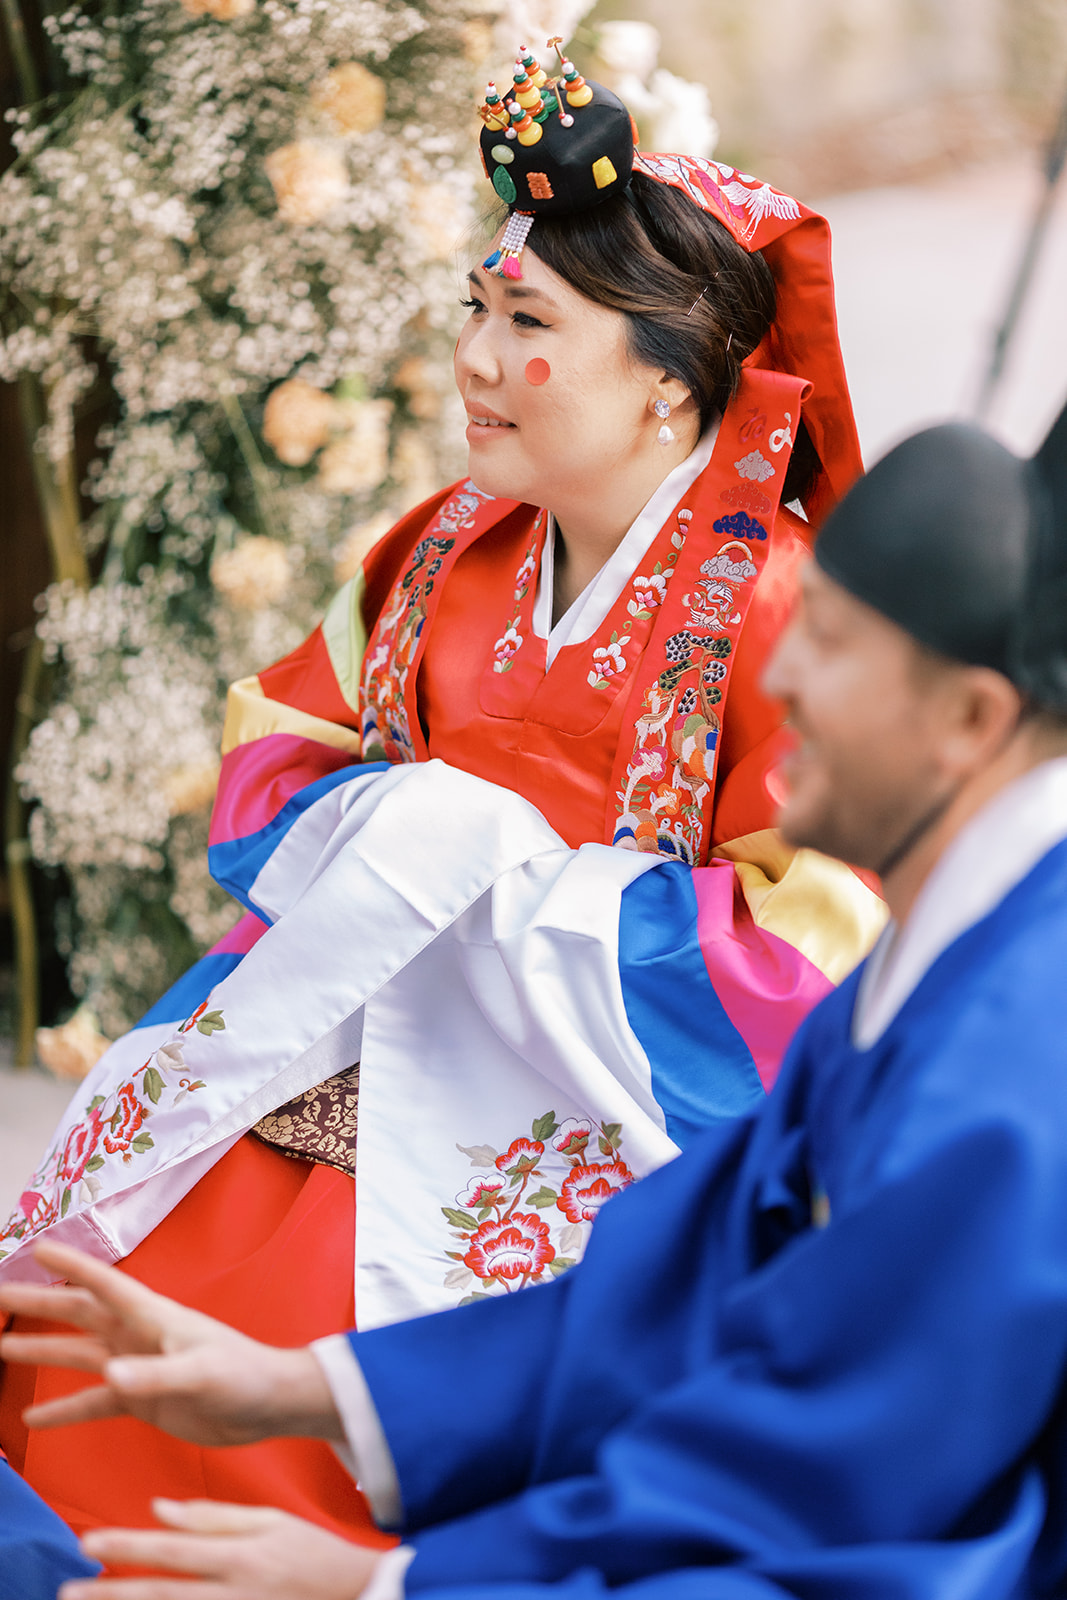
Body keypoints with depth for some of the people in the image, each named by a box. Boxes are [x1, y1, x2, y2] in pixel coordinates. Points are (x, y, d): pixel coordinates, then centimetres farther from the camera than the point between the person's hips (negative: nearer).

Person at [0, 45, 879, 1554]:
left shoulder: (774, 619, -14)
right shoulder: (450, 550, 5)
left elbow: (807, 957, -18)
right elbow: (273, 745, 12)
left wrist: (499, 873, -20)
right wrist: (391, 816, -11)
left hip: (582, 1115, -5)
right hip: (372, 1029, 6)